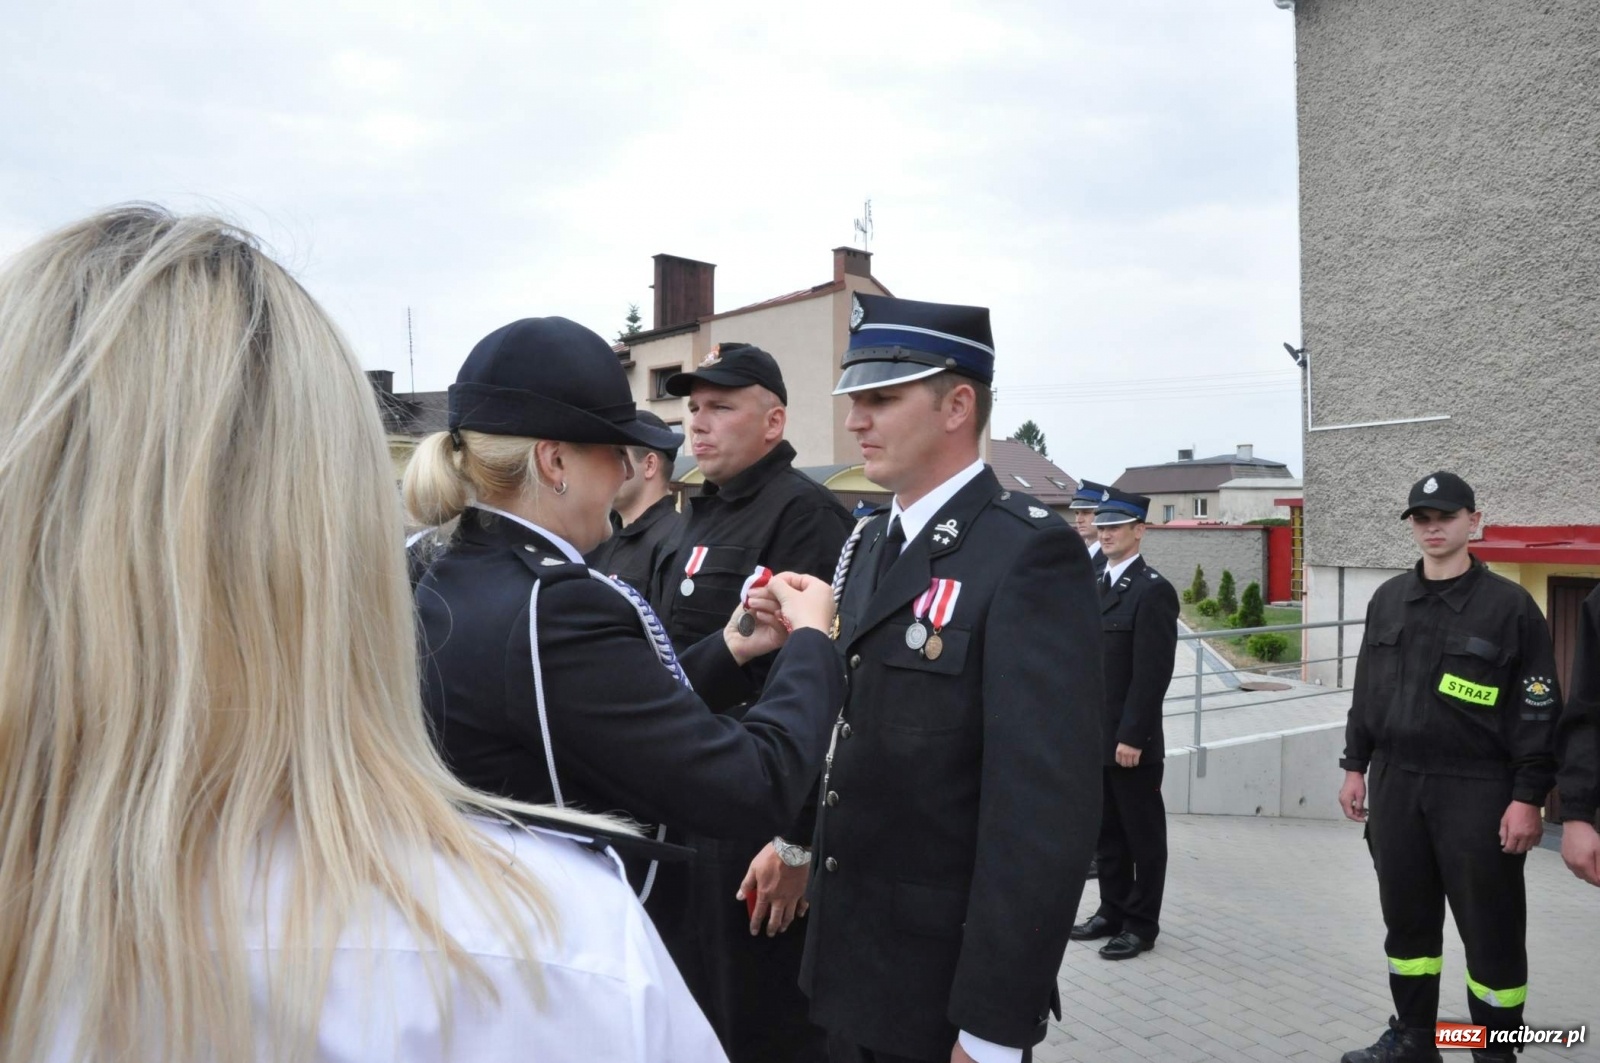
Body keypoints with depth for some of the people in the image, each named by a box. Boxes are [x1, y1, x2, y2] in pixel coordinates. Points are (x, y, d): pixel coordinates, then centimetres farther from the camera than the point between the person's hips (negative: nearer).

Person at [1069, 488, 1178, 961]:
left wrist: (1131, 737, -19)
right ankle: (1112, 911, 28)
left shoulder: (1153, 591, -12)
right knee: (1107, 833, 16)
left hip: (1131, 741, -8)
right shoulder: (1098, 586, 14)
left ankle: (1141, 923, 17)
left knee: (1143, 835, 6)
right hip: (1095, 738, 8)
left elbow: (1152, 673, -17)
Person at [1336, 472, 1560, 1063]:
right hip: (1396, 784, 5)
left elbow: (1538, 710, -7)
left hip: (1477, 791, -4)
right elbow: (1367, 691, 14)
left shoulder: (1509, 605, -6)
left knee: (1490, 929, 5)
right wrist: (1356, 767, 11)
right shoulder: (1388, 600, 8)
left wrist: (1528, 797, -12)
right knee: (1407, 918, 14)